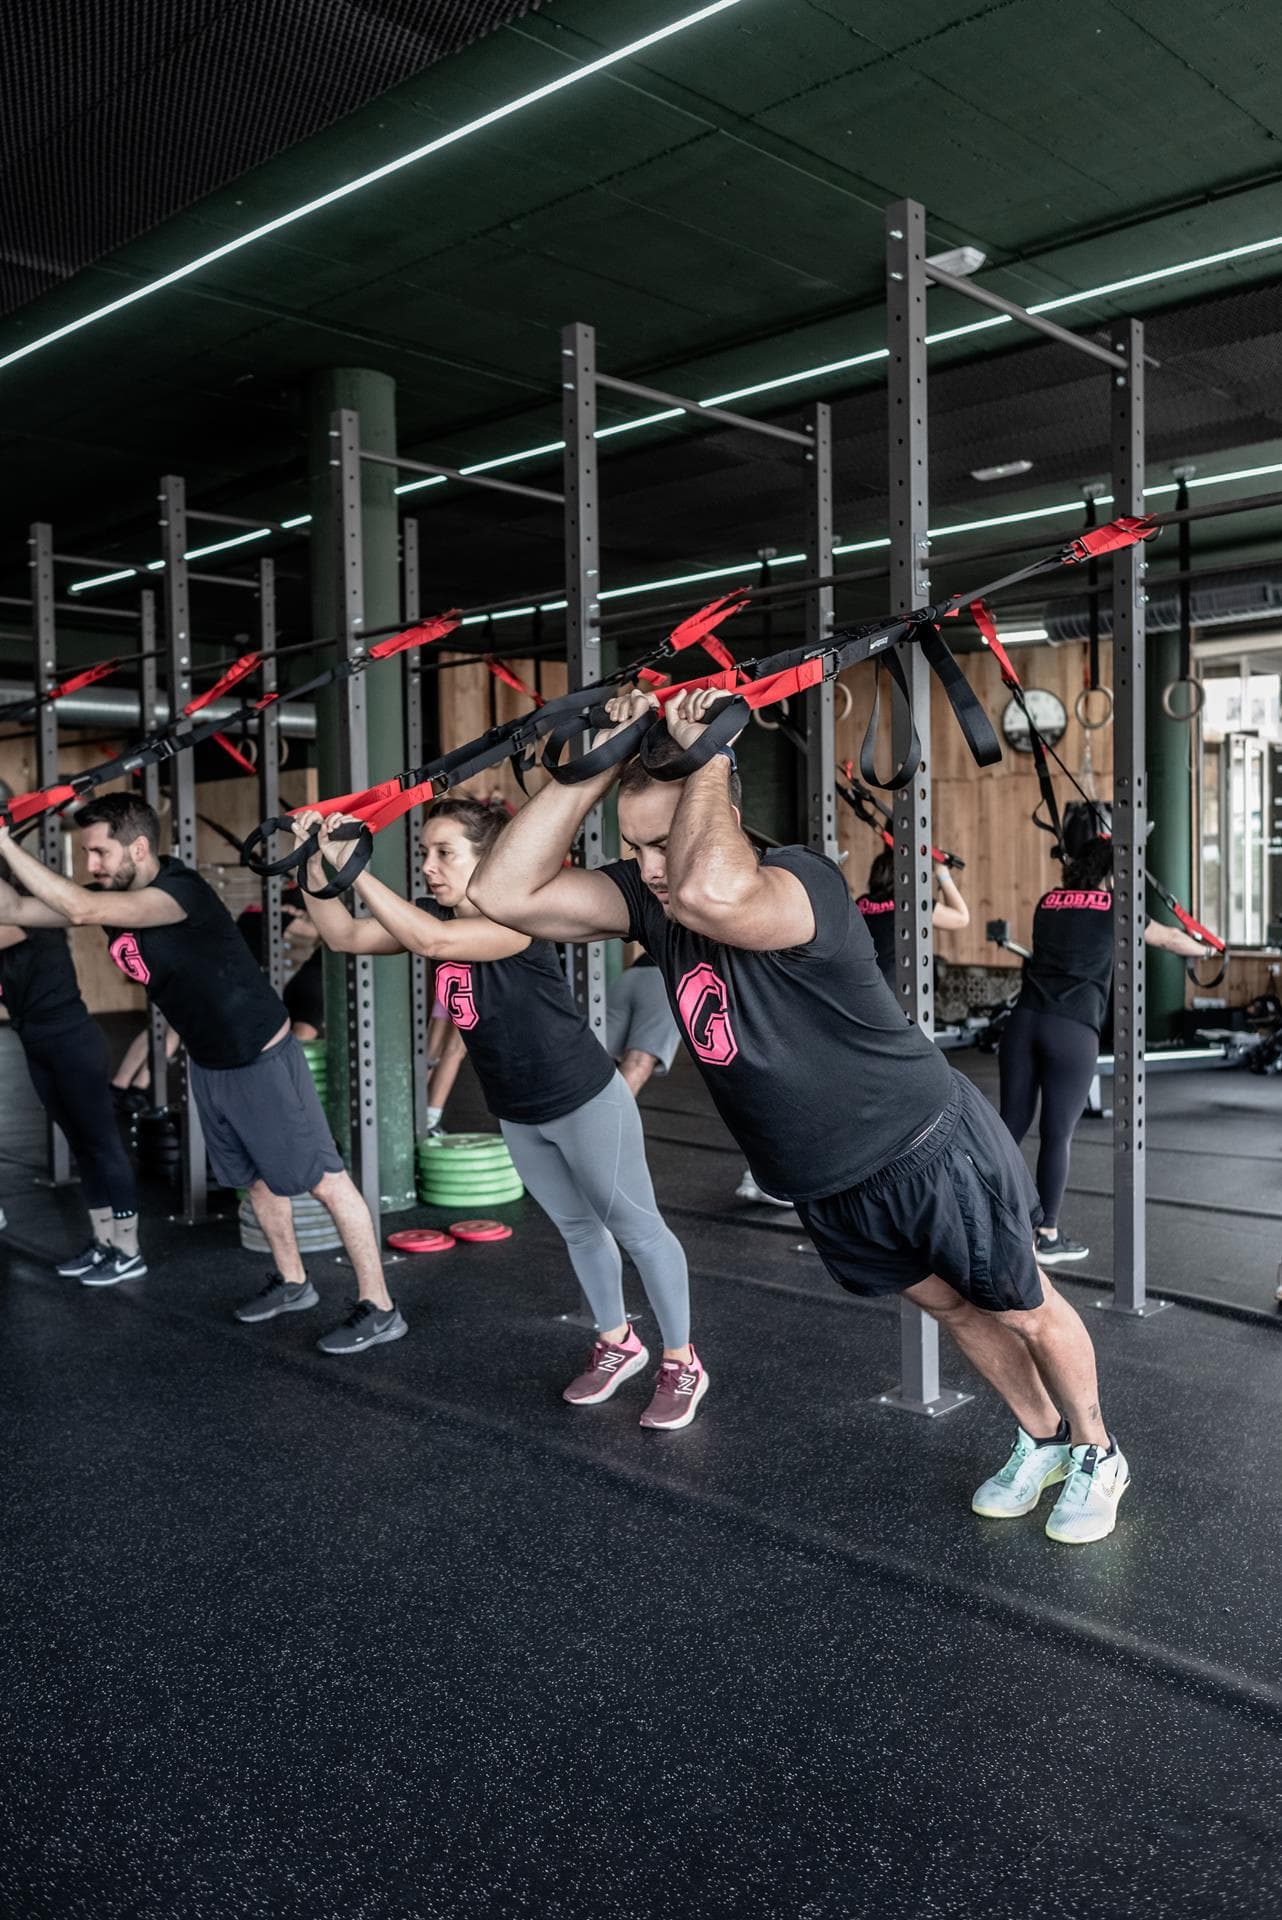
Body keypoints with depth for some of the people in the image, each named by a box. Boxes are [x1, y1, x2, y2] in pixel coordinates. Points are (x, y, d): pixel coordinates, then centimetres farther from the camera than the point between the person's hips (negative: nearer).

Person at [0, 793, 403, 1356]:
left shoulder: (181, 891, -27)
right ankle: (292, 1283, 39)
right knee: (256, 1178, 21)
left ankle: (380, 1309, 3)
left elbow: (81, 910, -39)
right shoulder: (114, 897, -1)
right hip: (208, 1063, 9)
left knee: (326, 1180, -3)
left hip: (262, 1060, -9)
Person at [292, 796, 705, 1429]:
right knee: (575, 1228, 21)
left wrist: (353, 868, -41)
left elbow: (432, 941, -43)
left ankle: (682, 1363, 18)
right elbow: (344, 936, -7)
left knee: (634, 1225, 5)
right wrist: (316, 864, -20)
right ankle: (617, 1342, 39)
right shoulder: (435, 915, -3)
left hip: (585, 1101, -8)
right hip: (517, 1114, 8)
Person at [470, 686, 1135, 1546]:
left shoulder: (803, 881, -31)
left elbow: (711, 895, -55)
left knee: (1026, 1312, 17)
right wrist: (598, 767, -24)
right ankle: (1040, 1440, 50)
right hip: (828, 1190, 7)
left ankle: (1097, 1455, 43)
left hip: (934, 1153, -7)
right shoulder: (650, 897, -10)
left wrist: (708, 756, -41)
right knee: (954, 1309, 26)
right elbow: (506, 893, -20)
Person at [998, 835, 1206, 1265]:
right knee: (1057, 1134, 3)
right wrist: (1205, 948, 45)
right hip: (1071, 1032, -4)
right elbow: (1168, 938, 25)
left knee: (1012, 1124, 10)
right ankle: (1048, 1237, 11)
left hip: (1024, 1022, 5)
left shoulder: (1048, 902, 19)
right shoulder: (1113, 909, 8)